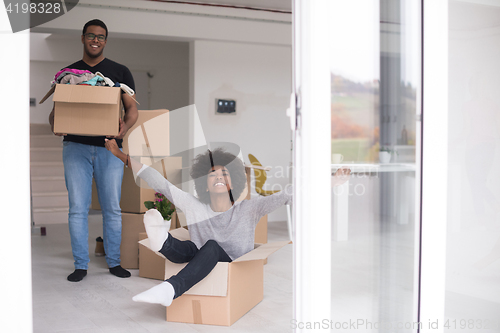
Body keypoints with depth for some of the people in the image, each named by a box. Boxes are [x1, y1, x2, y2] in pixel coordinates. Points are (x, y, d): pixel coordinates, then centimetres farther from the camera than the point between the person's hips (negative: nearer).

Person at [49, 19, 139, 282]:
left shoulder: (119, 72, 10)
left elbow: (132, 107, 6)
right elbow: (56, 109, 13)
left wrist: (125, 126, -16)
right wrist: (54, 123, -11)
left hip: (109, 147, 0)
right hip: (76, 147, 1)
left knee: (112, 208, 3)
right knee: (78, 208, -1)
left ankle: (113, 262, 16)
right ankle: (80, 265, 9)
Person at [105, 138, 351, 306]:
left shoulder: (248, 210, 1)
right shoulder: (194, 207, 7)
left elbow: (287, 195, -9)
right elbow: (161, 184, 6)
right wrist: (123, 156, 5)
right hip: (201, 274, 3)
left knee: (212, 245, -31)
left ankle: (170, 289, -51)